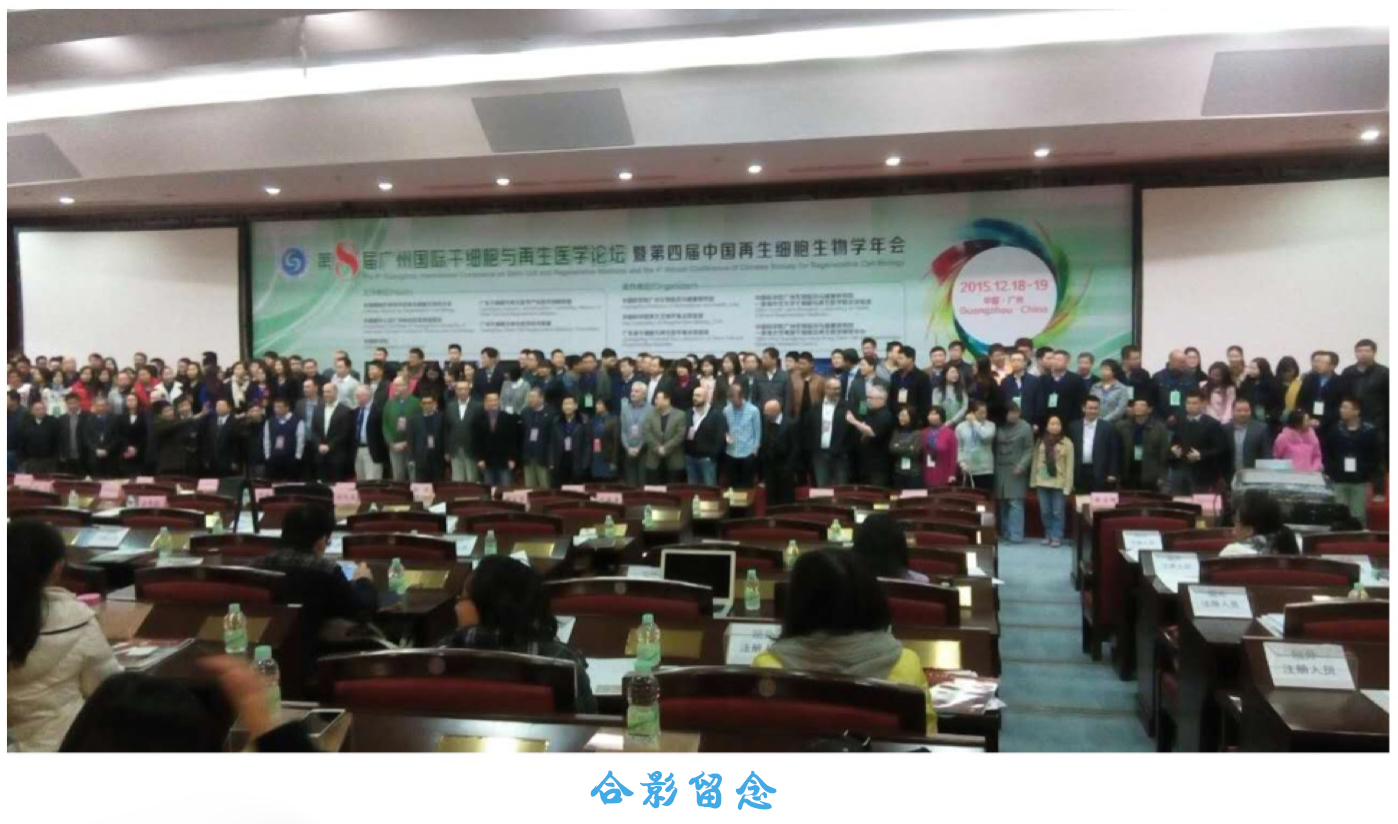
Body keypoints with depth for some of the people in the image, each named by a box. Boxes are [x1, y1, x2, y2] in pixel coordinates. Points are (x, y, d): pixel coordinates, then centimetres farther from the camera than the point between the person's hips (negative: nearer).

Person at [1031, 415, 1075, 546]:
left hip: (1058, 482, -3)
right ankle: (1048, 535, 22)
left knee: (1057, 511, 1)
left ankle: (1056, 537, 9)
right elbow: (1035, 461, 9)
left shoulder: (1067, 443, -5)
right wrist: (1033, 481, 7)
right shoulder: (1040, 441, 6)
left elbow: (1069, 465, -6)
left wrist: (1067, 486, -9)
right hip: (1042, 481, 3)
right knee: (1045, 511, 9)